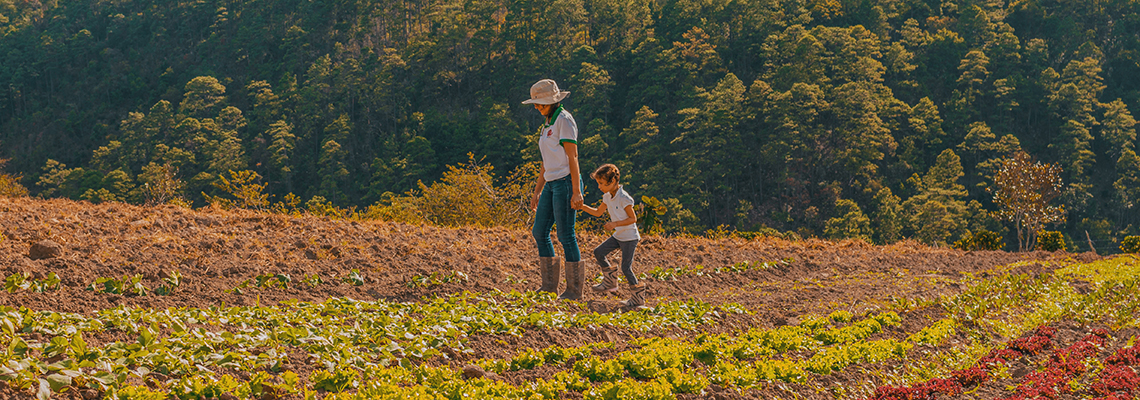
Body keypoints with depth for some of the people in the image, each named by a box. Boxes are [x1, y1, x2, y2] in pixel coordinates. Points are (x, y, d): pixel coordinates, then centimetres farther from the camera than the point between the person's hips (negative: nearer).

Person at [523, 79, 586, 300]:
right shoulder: (548, 124, 18)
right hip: (551, 184, 9)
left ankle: (574, 290, 0)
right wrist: (537, 192, 21)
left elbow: (573, 157, -16)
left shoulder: (564, 120, -10)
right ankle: (550, 285, 16)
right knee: (540, 232, 9)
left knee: (566, 235, -7)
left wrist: (576, 192, -20)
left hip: (566, 182, -9)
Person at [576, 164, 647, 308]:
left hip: (630, 237, -8)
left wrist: (615, 224, -27)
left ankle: (638, 298, 5)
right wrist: (582, 206, 3)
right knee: (599, 252, 2)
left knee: (626, 268, -8)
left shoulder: (623, 198, -22)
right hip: (618, 236, 8)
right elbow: (598, 212, 16)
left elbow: (633, 219, -19)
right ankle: (610, 283, 16)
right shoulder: (607, 197, 3)